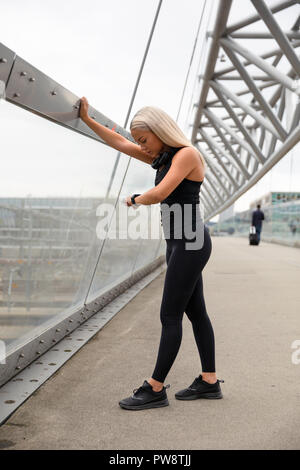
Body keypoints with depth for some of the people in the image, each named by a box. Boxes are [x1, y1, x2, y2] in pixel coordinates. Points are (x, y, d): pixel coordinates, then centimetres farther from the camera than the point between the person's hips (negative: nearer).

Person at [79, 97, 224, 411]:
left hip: (190, 243, -9)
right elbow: (120, 144, 18)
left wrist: (135, 199, -4)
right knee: (196, 312, 12)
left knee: (170, 316, -6)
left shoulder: (187, 154, -13)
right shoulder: (164, 157, 14)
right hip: (179, 243, 9)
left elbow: (159, 194, -24)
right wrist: (87, 120, 16)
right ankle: (209, 382, 20)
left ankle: (155, 389, 2)